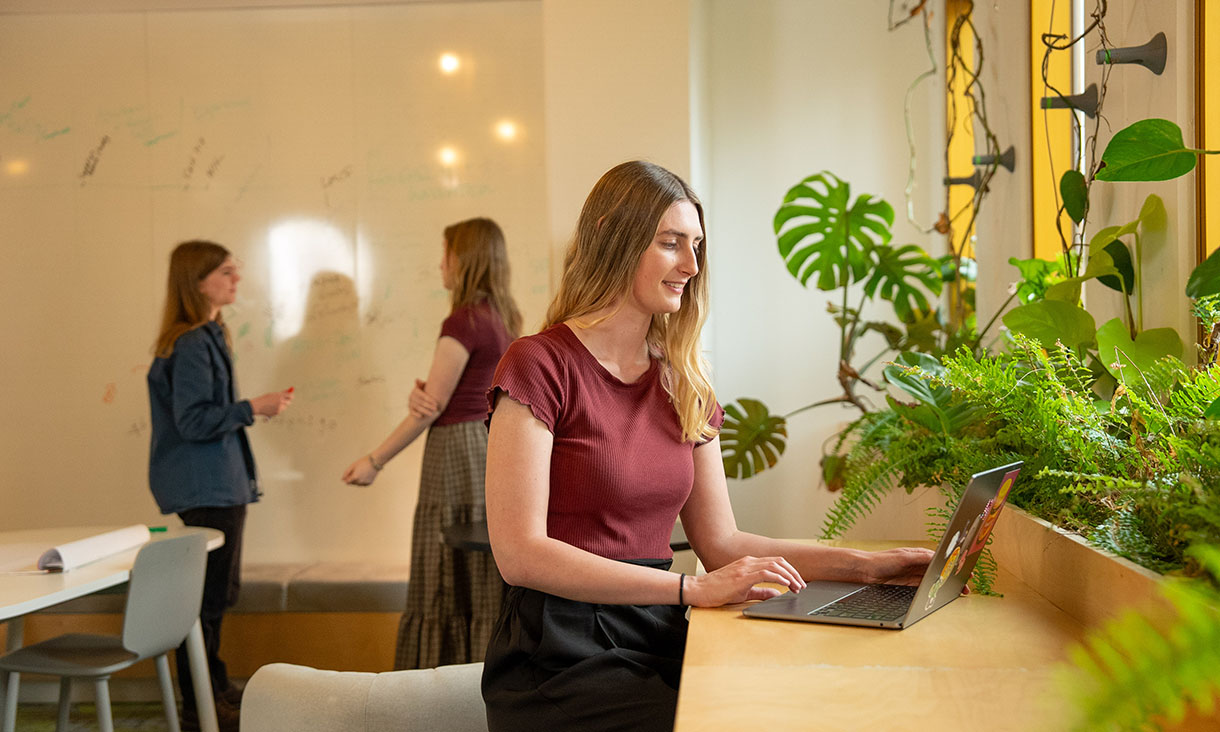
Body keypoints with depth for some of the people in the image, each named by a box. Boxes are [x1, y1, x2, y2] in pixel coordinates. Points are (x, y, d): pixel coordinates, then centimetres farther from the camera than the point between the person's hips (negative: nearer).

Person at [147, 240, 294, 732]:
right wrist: (254, 408, -18)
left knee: (219, 590, 19)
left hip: (219, 483, 11)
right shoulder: (191, 345, -18)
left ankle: (213, 689, 31)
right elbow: (193, 419, -22)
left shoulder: (208, 337, 12)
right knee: (207, 595, -4)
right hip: (203, 488, -11)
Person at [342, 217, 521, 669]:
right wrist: (422, 393, -10)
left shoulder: (463, 322, -15)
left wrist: (375, 461, -7)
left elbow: (432, 407, -14)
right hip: (493, 448, 9)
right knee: (487, 581, 12)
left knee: (448, 582, -1)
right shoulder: (501, 319, 12)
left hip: (459, 453, -9)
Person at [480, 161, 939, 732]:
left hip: (658, 642, 6)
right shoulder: (539, 366, -8)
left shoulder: (683, 385, 14)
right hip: (562, 658, -6)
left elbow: (721, 542, 14)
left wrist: (863, 565, 3)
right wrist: (692, 589, -21)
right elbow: (520, 554, -15)